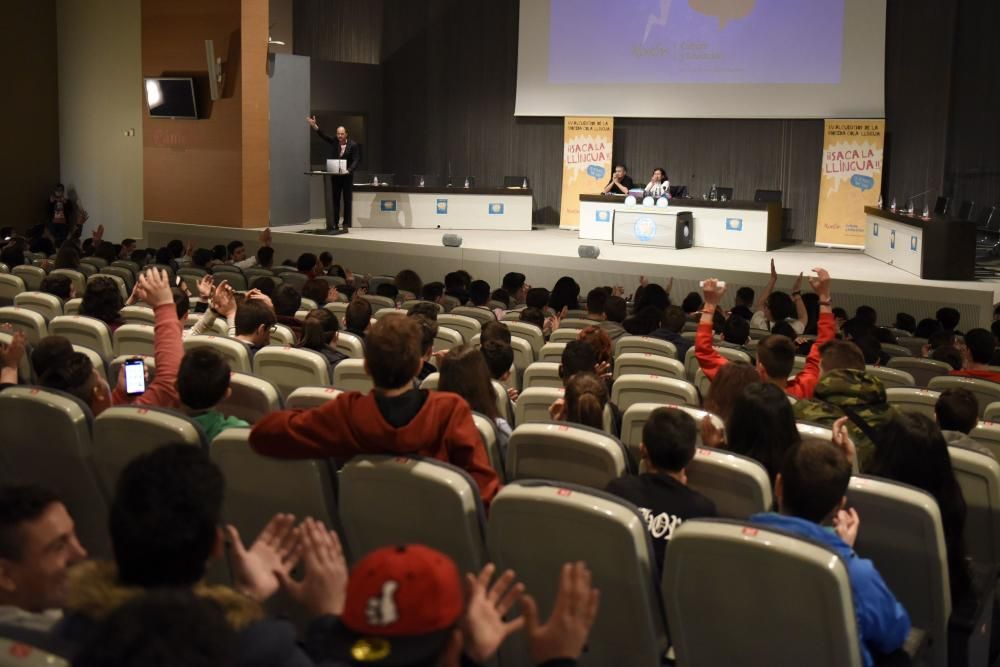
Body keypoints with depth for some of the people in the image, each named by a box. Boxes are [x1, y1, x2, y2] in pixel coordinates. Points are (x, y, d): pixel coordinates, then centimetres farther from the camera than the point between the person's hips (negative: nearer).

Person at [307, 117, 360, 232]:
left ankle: (346, 224, 7)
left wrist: (348, 170, -24)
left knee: (347, 200, 2)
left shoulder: (353, 145, -7)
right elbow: (323, 135, -6)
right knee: (334, 200, 5)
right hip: (335, 175, 3)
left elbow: (356, 161, -9)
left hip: (347, 176, -3)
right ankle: (334, 224, 8)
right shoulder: (334, 142, 3)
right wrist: (314, 126, -21)